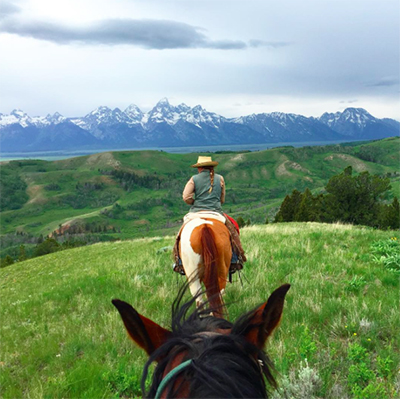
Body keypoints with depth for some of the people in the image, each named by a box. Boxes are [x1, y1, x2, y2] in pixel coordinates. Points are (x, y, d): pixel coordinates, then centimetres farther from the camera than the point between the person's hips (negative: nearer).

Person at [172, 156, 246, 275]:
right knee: (232, 231, 18)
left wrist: (195, 203, 10)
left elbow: (185, 197, -7)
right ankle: (234, 261, 12)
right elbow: (222, 200, 12)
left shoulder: (194, 179, 2)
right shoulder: (220, 179, 7)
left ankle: (180, 263, 14)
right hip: (216, 213, 0)